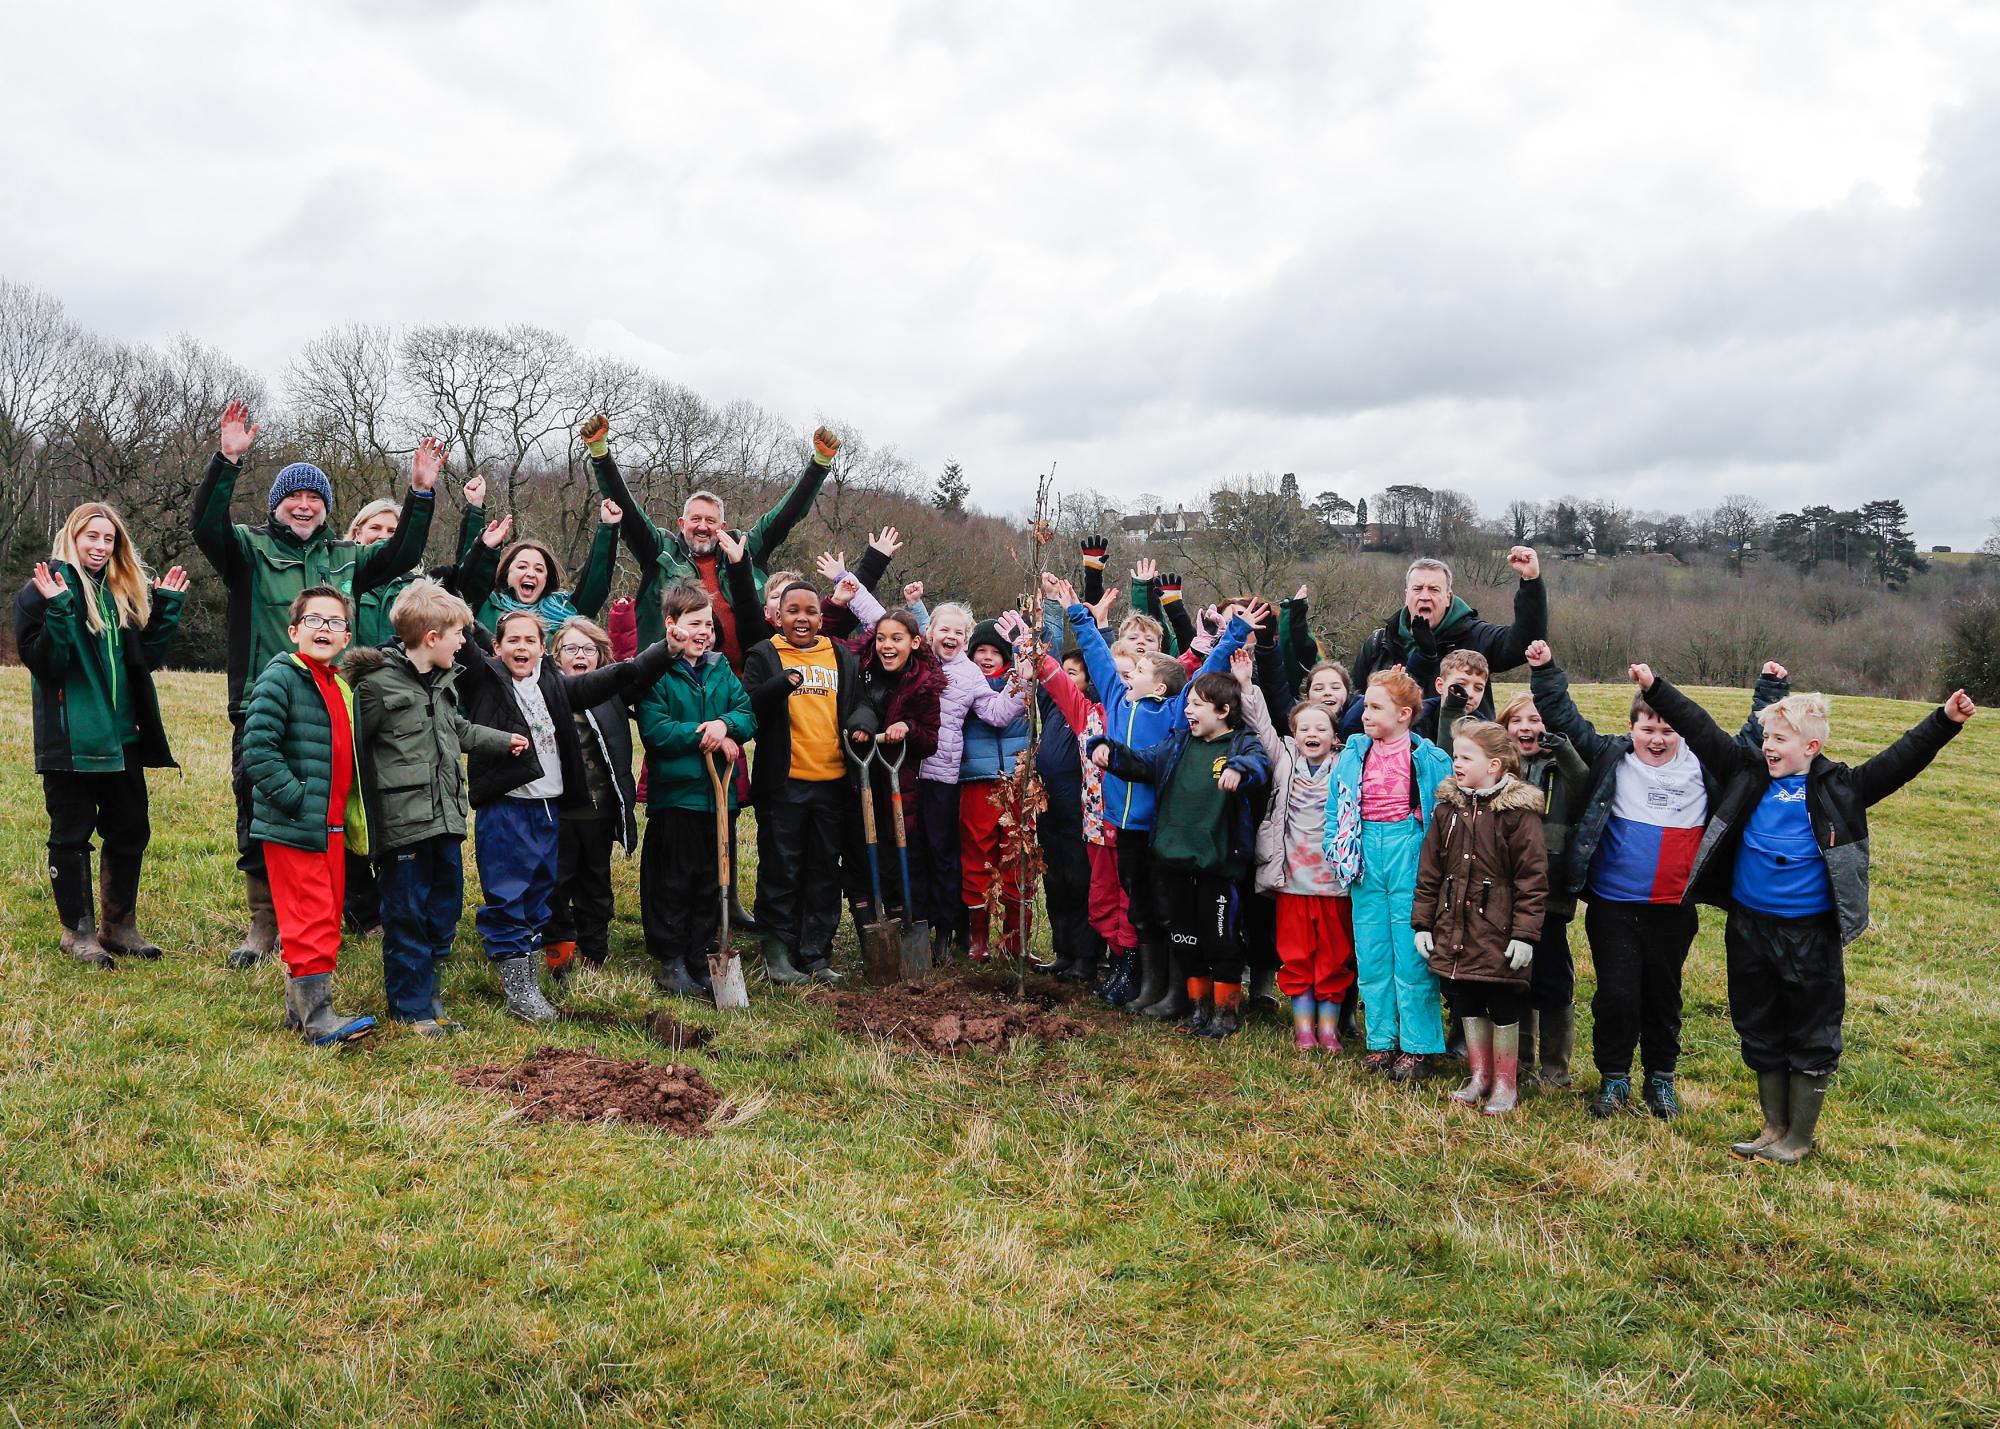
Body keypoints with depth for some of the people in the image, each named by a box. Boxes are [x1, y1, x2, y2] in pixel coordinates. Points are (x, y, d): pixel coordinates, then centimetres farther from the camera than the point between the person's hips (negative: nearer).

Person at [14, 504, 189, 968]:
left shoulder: (125, 592, 12)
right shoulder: (43, 590, -6)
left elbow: (148, 657, 8)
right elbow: (43, 664, -15)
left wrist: (166, 606, 1)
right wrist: (58, 610, -27)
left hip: (121, 734, 6)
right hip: (70, 735, -6)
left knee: (130, 830, 10)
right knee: (71, 834, 3)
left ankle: (119, 927, 23)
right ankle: (79, 932, 14)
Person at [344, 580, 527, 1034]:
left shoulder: (444, 682, 14)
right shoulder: (377, 684, -11)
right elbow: (353, 750, -10)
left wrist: (503, 740, 40)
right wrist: (361, 818, -11)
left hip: (446, 818, 8)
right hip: (402, 822, -8)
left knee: (445, 907, 14)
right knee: (407, 913, 1)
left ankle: (426, 992, 29)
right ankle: (411, 1008, 13)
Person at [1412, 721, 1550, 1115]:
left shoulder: (1519, 811, -12)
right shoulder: (1449, 806, 4)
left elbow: (1532, 876, -13)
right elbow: (1429, 870, 8)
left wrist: (1525, 933, -15)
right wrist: (1423, 923, 7)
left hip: (1498, 932, -5)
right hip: (1456, 930, 5)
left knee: (1503, 1008, 7)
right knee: (1467, 1006, 14)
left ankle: (1505, 1083, 23)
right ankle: (1479, 1075, 30)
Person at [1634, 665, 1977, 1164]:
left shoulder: (1840, 789, -6)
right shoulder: (1749, 772, 1)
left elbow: (1900, 761, -12)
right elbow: (1700, 730, 1)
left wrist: (1945, 721, -24)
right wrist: (1655, 687, -1)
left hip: (1811, 935, -3)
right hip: (1749, 929, 4)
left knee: (1811, 1038, 8)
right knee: (1760, 1033, 15)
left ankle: (1799, 1137, 23)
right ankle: (1774, 1127, 32)